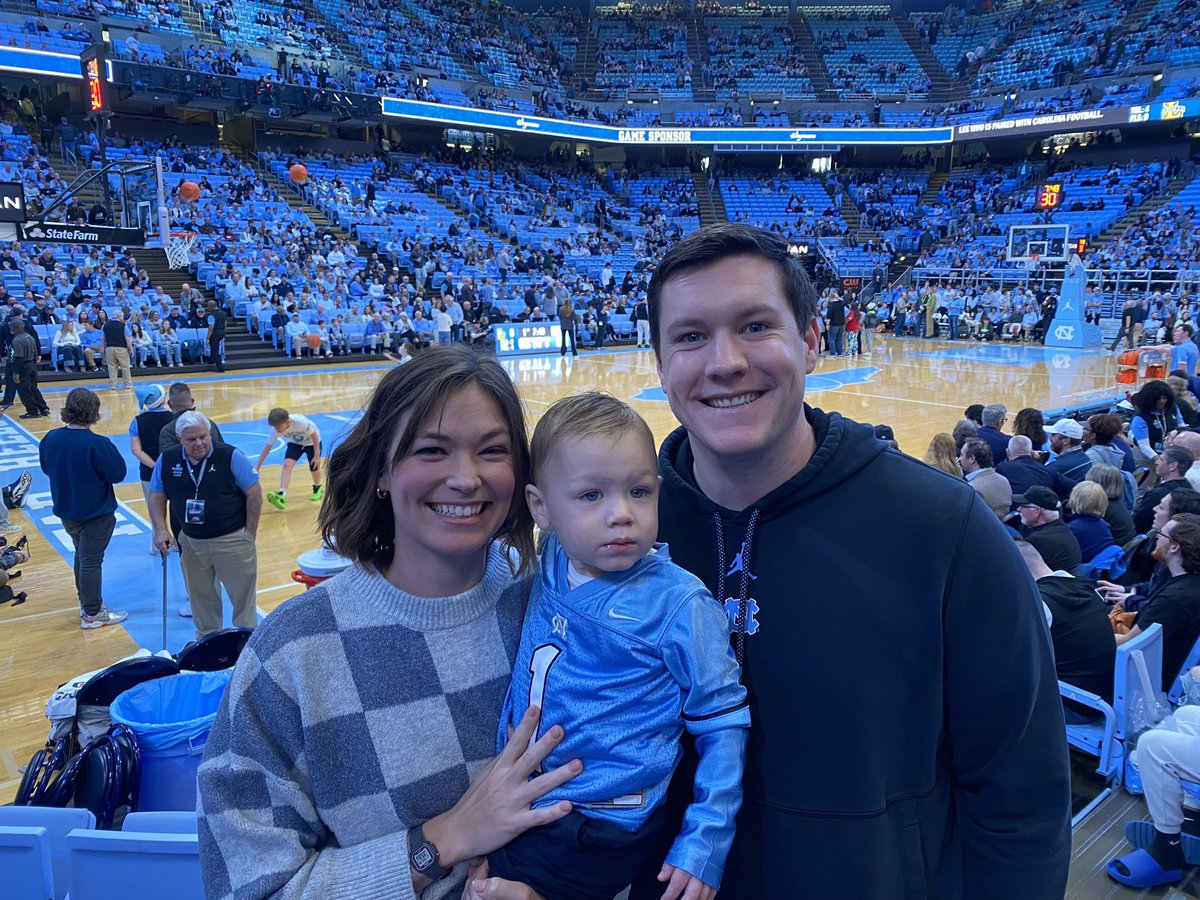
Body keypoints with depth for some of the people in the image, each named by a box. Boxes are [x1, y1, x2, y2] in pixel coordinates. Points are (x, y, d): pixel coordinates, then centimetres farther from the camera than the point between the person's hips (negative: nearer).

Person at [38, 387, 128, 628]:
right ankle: (92, 614, 17)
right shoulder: (97, 444, -26)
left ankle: (87, 602, 38)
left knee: (81, 556, 24)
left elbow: (46, 468, 8)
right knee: (91, 561, 5)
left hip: (66, 511, 6)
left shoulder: (51, 438, -7)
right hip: (96, 514, -6)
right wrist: (111, 453, -6)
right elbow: (118, 474, -20)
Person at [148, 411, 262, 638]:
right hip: (191, 543, 4)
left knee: (243, 598, 5)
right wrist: (160, 529, -5)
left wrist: (249, 535, -7)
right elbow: (157, 496, 9)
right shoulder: (167, 460, -2)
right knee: (201, 602, 18)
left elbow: (254, 493, -9)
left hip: (232, 540, -4)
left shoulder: (230, 456, -14)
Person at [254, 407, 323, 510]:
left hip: (311, 442, -3)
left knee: (314, 467, 1)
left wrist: (317, 456, -22)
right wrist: (257, 467, -23)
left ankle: (318, 488, 34)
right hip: (295, 442, 3)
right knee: (287, 464, -19)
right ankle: (281, 496, -32)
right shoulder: (276, 429, -28)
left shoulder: (300, 422, -41)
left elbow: (314, 436, -25)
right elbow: (267, 448, -20)